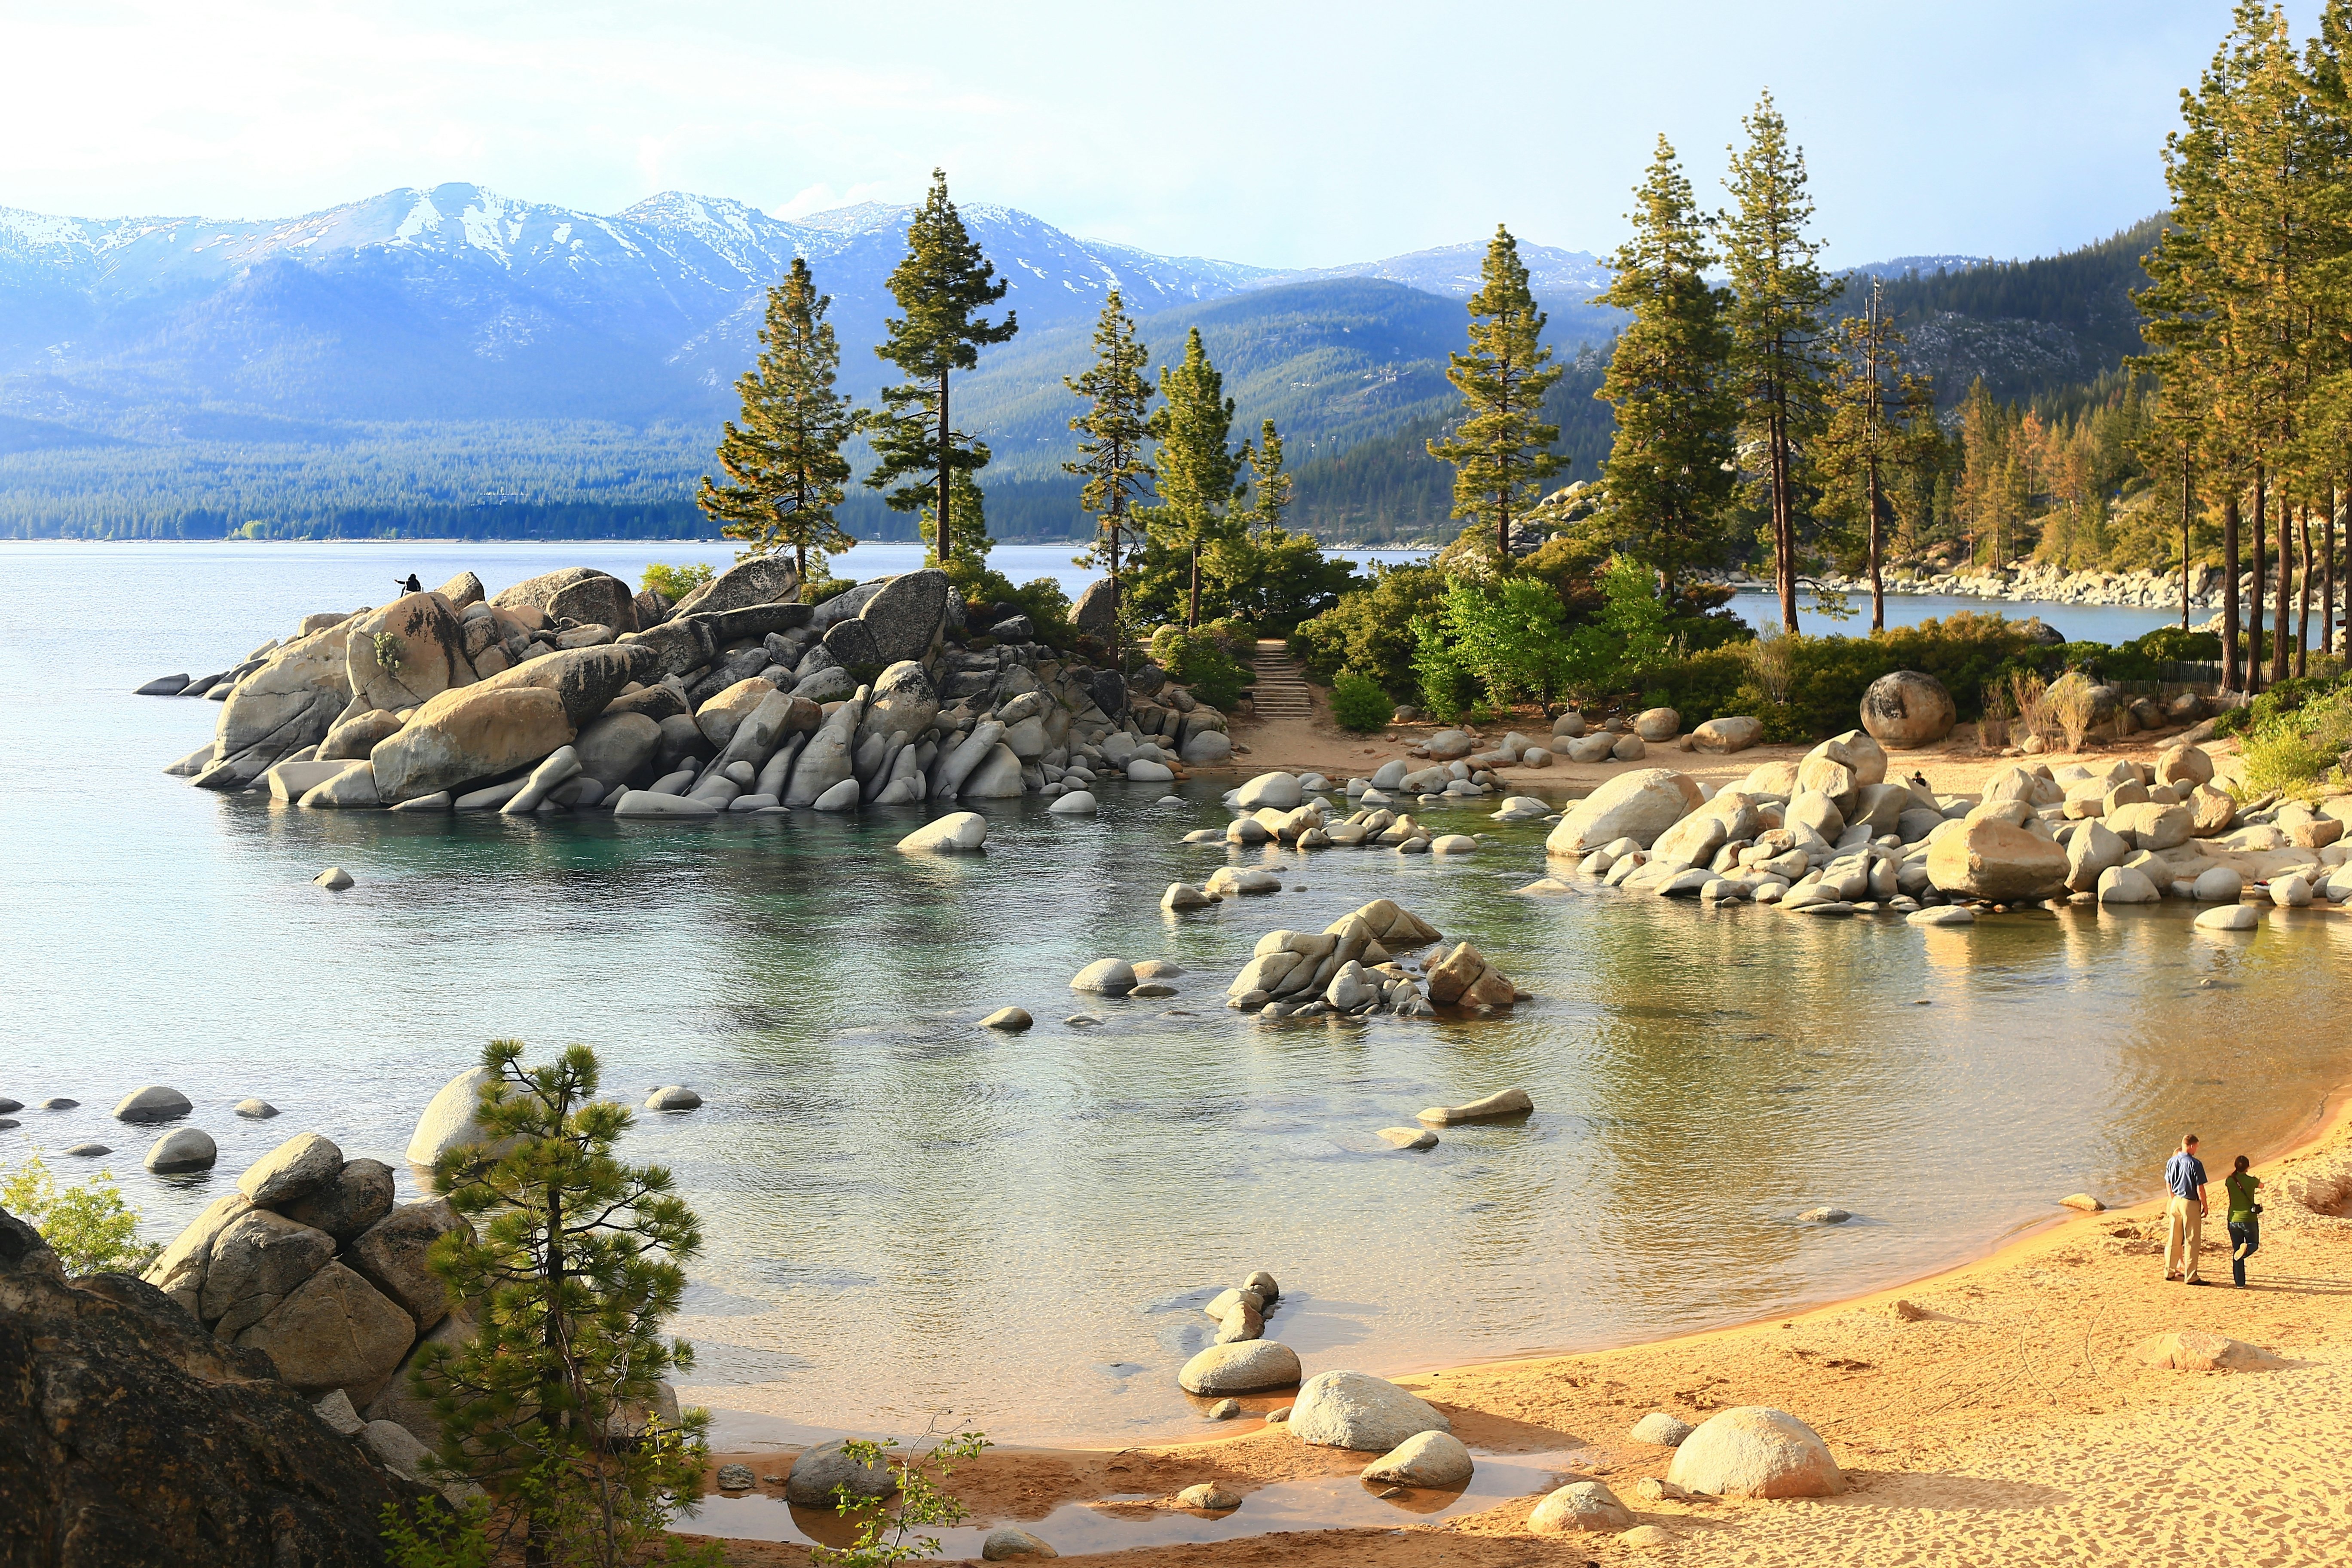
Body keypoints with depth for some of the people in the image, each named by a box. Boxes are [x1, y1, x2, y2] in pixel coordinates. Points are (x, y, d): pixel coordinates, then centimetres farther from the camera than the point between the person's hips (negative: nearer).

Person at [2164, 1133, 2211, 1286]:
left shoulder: (2171, 1162, 3)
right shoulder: (2195, 1164, -16)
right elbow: (2200, 1189, -15)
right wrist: (2205, 1206, -2)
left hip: (2175, 1203, 6)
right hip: (2190, 1204, -6)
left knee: (2174, 1239, 15)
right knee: (2192, 1241, 0)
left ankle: (2169, 1271, 23)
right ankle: (2191, 1276, 1)